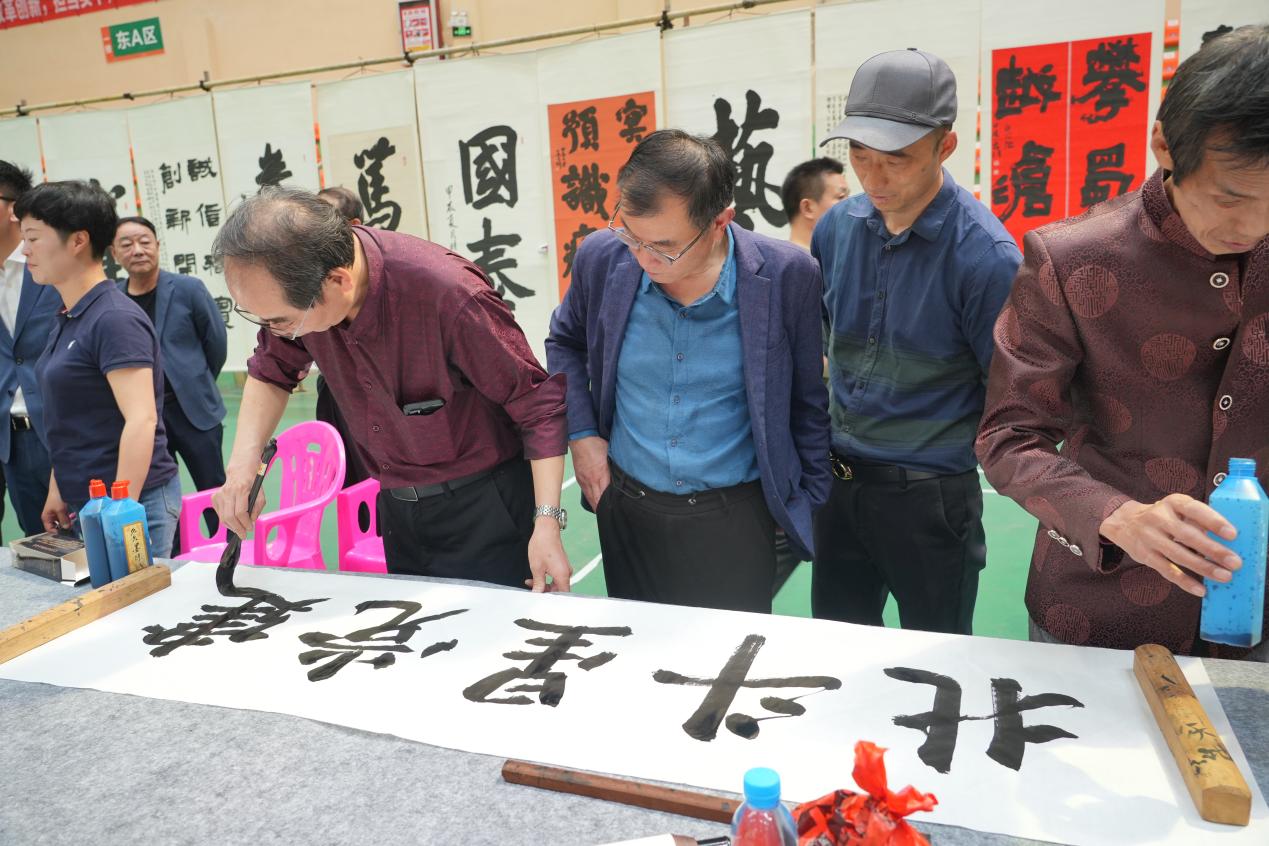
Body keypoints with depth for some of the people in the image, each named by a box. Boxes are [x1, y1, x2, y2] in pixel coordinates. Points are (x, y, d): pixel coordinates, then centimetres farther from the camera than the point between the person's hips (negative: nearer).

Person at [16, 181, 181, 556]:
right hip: (83, 503, 9)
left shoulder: (114, 319, -16)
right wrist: (57, 490, 14)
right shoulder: (66, 320, 11)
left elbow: (141, 421, -22)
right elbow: (69, 422, 17)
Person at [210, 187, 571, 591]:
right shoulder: (294, 288, -11)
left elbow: (539, 405, -20)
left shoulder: (450, 293, -30)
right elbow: (272, 369, 9)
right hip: (396, 507, 6)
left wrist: (547, 521, -24)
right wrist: (244, 458, -6)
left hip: (484, 507, -6)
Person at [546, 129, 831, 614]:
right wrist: (581, 434, 1)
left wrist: (812, 505, 3)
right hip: (627, 509, 3)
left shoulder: (786, 277, -16)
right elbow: (564, 342, 11)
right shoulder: (602, 258, -10)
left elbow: (809, 401, -2)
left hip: (736, 516, -2)